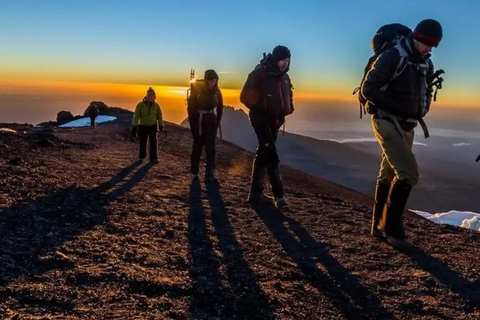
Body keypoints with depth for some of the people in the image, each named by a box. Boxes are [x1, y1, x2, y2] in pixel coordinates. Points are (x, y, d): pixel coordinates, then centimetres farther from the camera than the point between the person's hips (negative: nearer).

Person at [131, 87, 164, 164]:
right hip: (143, 126, -1)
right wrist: (134, 127, -18)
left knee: (153, 142, -4)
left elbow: (159, 116, 7)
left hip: (153, 126, 2)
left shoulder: (156, 105, -4)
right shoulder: (141, 105, -14)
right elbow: (136, 116, -14)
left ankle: (153, 158, 2)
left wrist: (161, 126, 9)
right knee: (143, 142, 10)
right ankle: (142, 156, 32)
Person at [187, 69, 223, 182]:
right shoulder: (197, 89, -10)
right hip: (198, 122, -1)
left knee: (210, 148, -6)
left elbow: (220, 107, 9)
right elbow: (191, 106, -7)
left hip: (211, 122, 2)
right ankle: (194, 172, 24)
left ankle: (210, 175, -6)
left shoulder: (217, 91, -2)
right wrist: (192, 123, -10)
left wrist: (218, 120, 3)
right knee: (197, 148, 8)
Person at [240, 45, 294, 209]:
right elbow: (246, 96, -13)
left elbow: (287, 98, 23)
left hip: (274, 120, 8)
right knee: (271, 155, -16)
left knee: (263, 155, 11)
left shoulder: (284, 77, 12)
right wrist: (259, 109, -9)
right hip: (260, 118, -8)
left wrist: (285, 112, 6)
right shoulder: (260, 72, -11)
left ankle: (256, 192, 19)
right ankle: (279, 194, -16)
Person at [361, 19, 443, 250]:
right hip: (388, 123, -9)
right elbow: (368, 89, -17)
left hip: (406, 125, 9)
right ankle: (393, 230, -5)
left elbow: (426, 91, 26)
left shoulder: (426, 65, 11)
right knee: (409, 173, -16)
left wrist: (423, 109, 6)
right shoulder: (392, 57, -13)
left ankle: (380, 226, 24)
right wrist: (397, 108, -17)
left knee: (389, 175, 13)